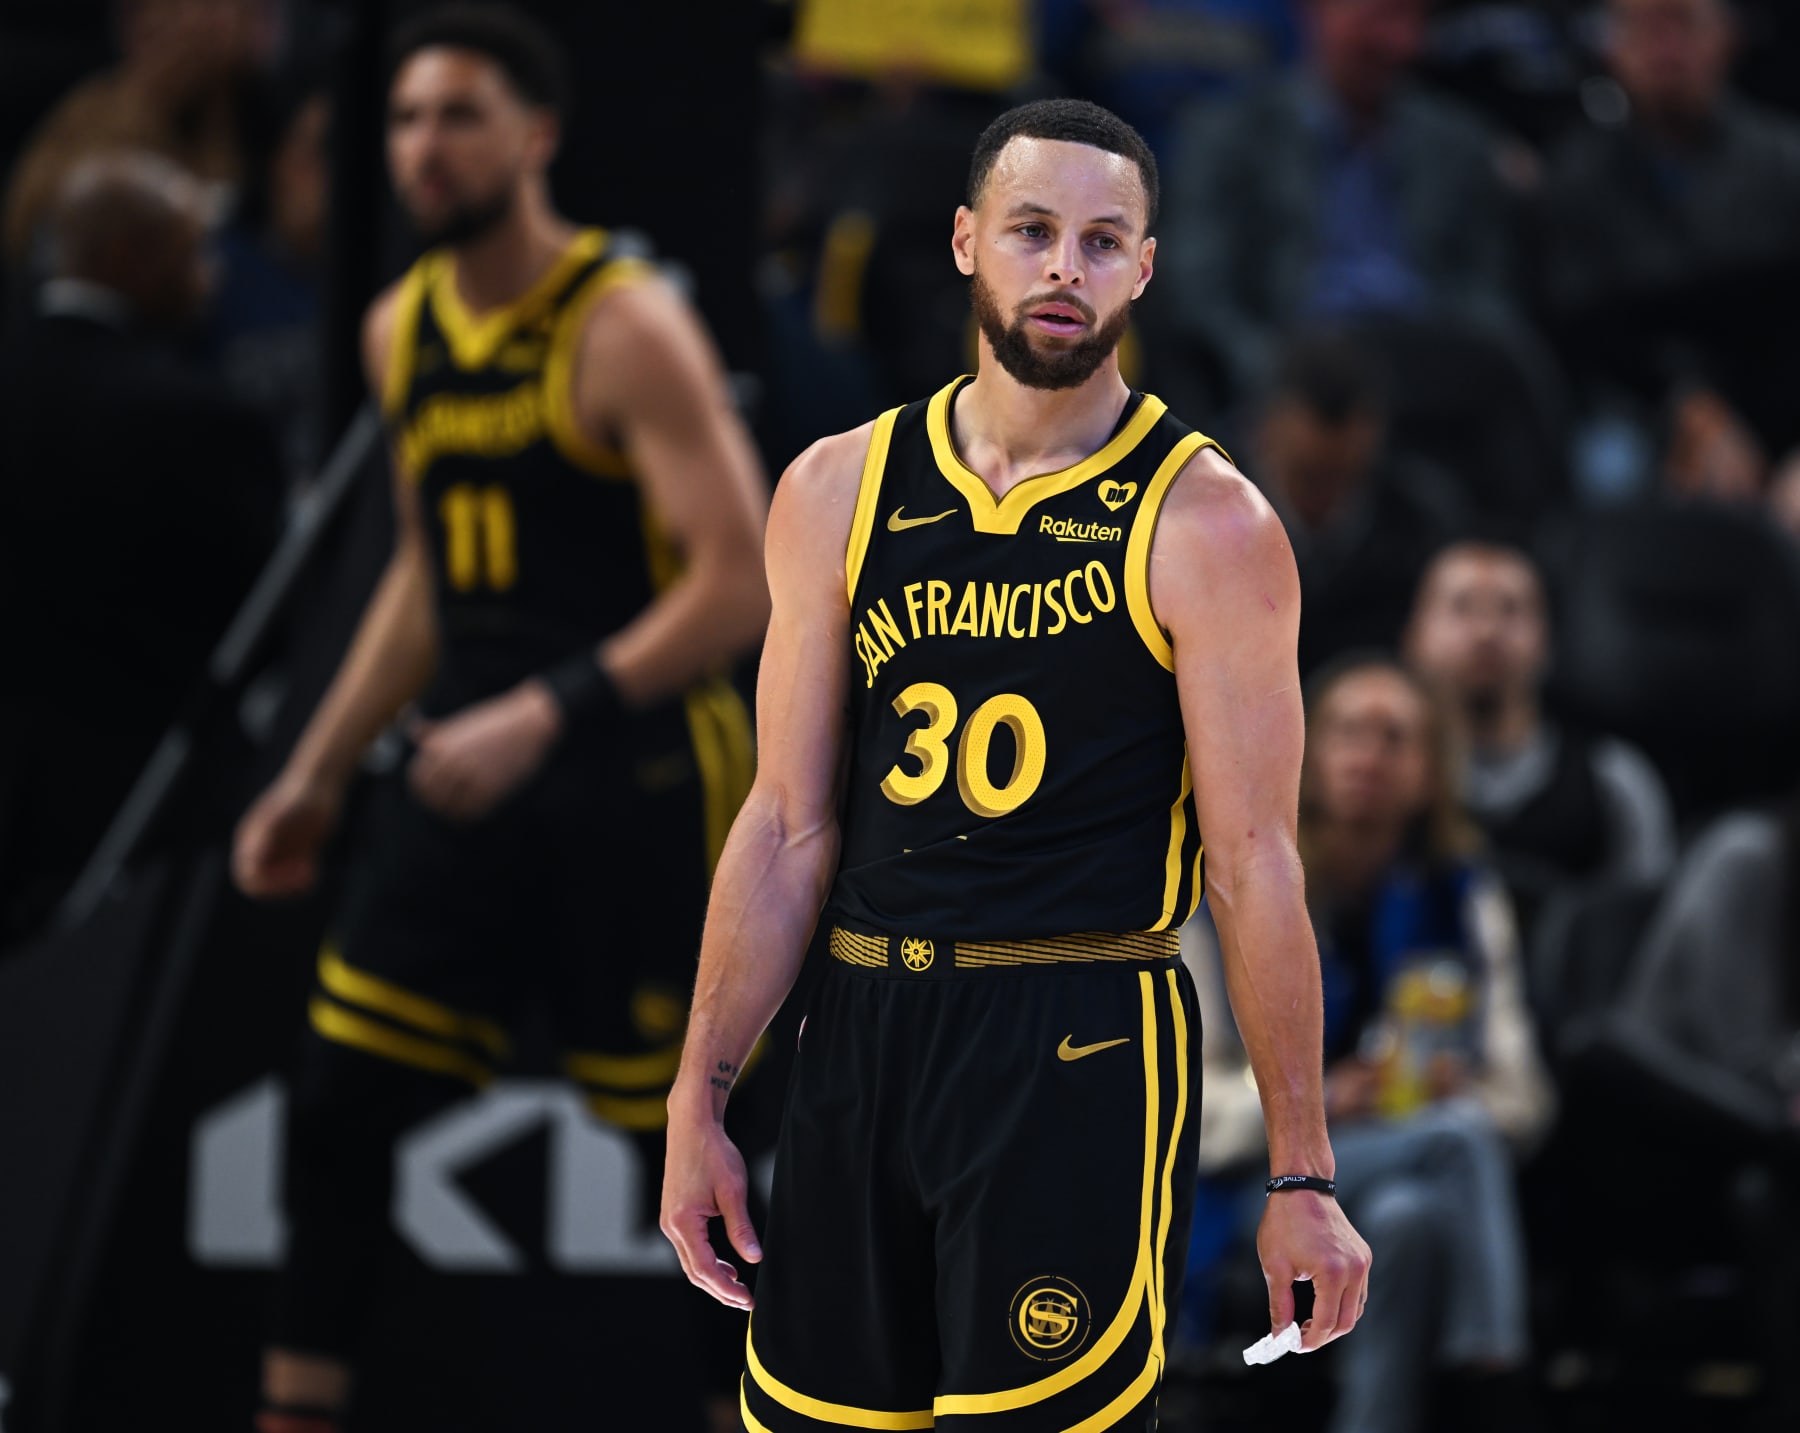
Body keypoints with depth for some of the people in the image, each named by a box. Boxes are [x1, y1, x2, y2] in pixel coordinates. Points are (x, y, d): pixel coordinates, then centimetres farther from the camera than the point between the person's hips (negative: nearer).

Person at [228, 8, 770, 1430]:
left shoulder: (626, 328, -13)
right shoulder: (402, 331, 10)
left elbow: (742, 587, -19)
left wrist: (546, 714, -27)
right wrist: (319, 770, 18)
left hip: (634, 776, -7)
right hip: (469, 771, 7)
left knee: (680, 1140, -1)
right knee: (337, 1112, 2)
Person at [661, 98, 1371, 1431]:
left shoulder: (1205, 523, -4)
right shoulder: (838, 492, 8)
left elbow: (1254, 863, -5)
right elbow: (790, 827, 10)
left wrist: (1303, 1175, -6)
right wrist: (700, 1102, 6)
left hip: (1085, 1052, -4)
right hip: (860, 1035, 4)